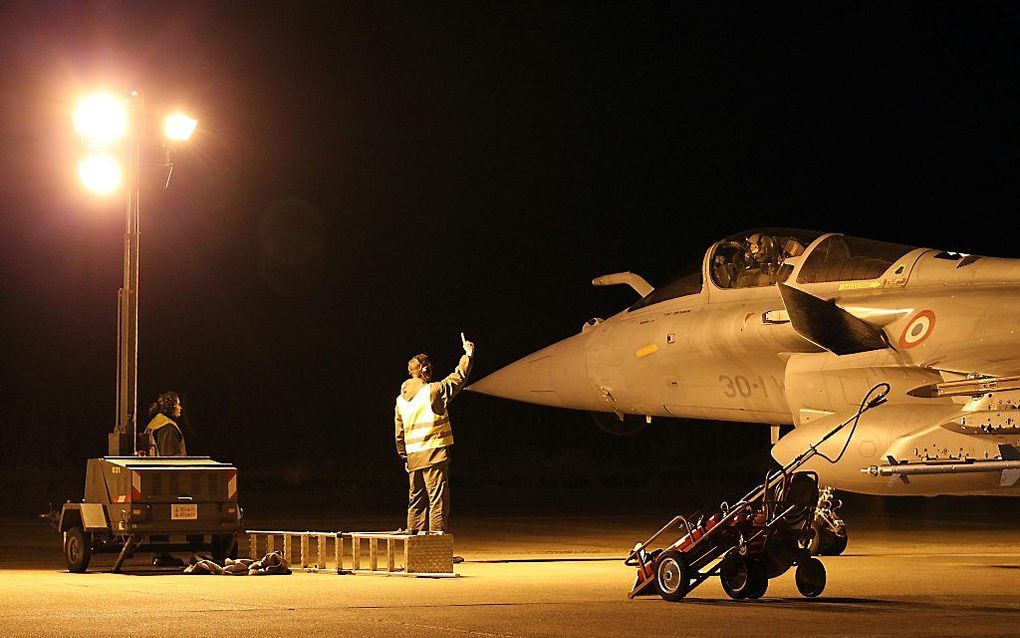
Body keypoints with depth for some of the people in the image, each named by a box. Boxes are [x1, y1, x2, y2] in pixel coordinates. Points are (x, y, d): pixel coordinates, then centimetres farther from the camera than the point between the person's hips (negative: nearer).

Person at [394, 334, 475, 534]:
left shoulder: (401, 399, 11)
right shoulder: (433, 391, -9)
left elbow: (399, 433, 15)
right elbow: (458, 377, -3)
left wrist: (404, 457, 22)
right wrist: (468, 355, 8)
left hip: (413, 457, 7)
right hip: (434, 454, -7)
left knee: (417, 501, 12)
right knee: (438, 500, -7)